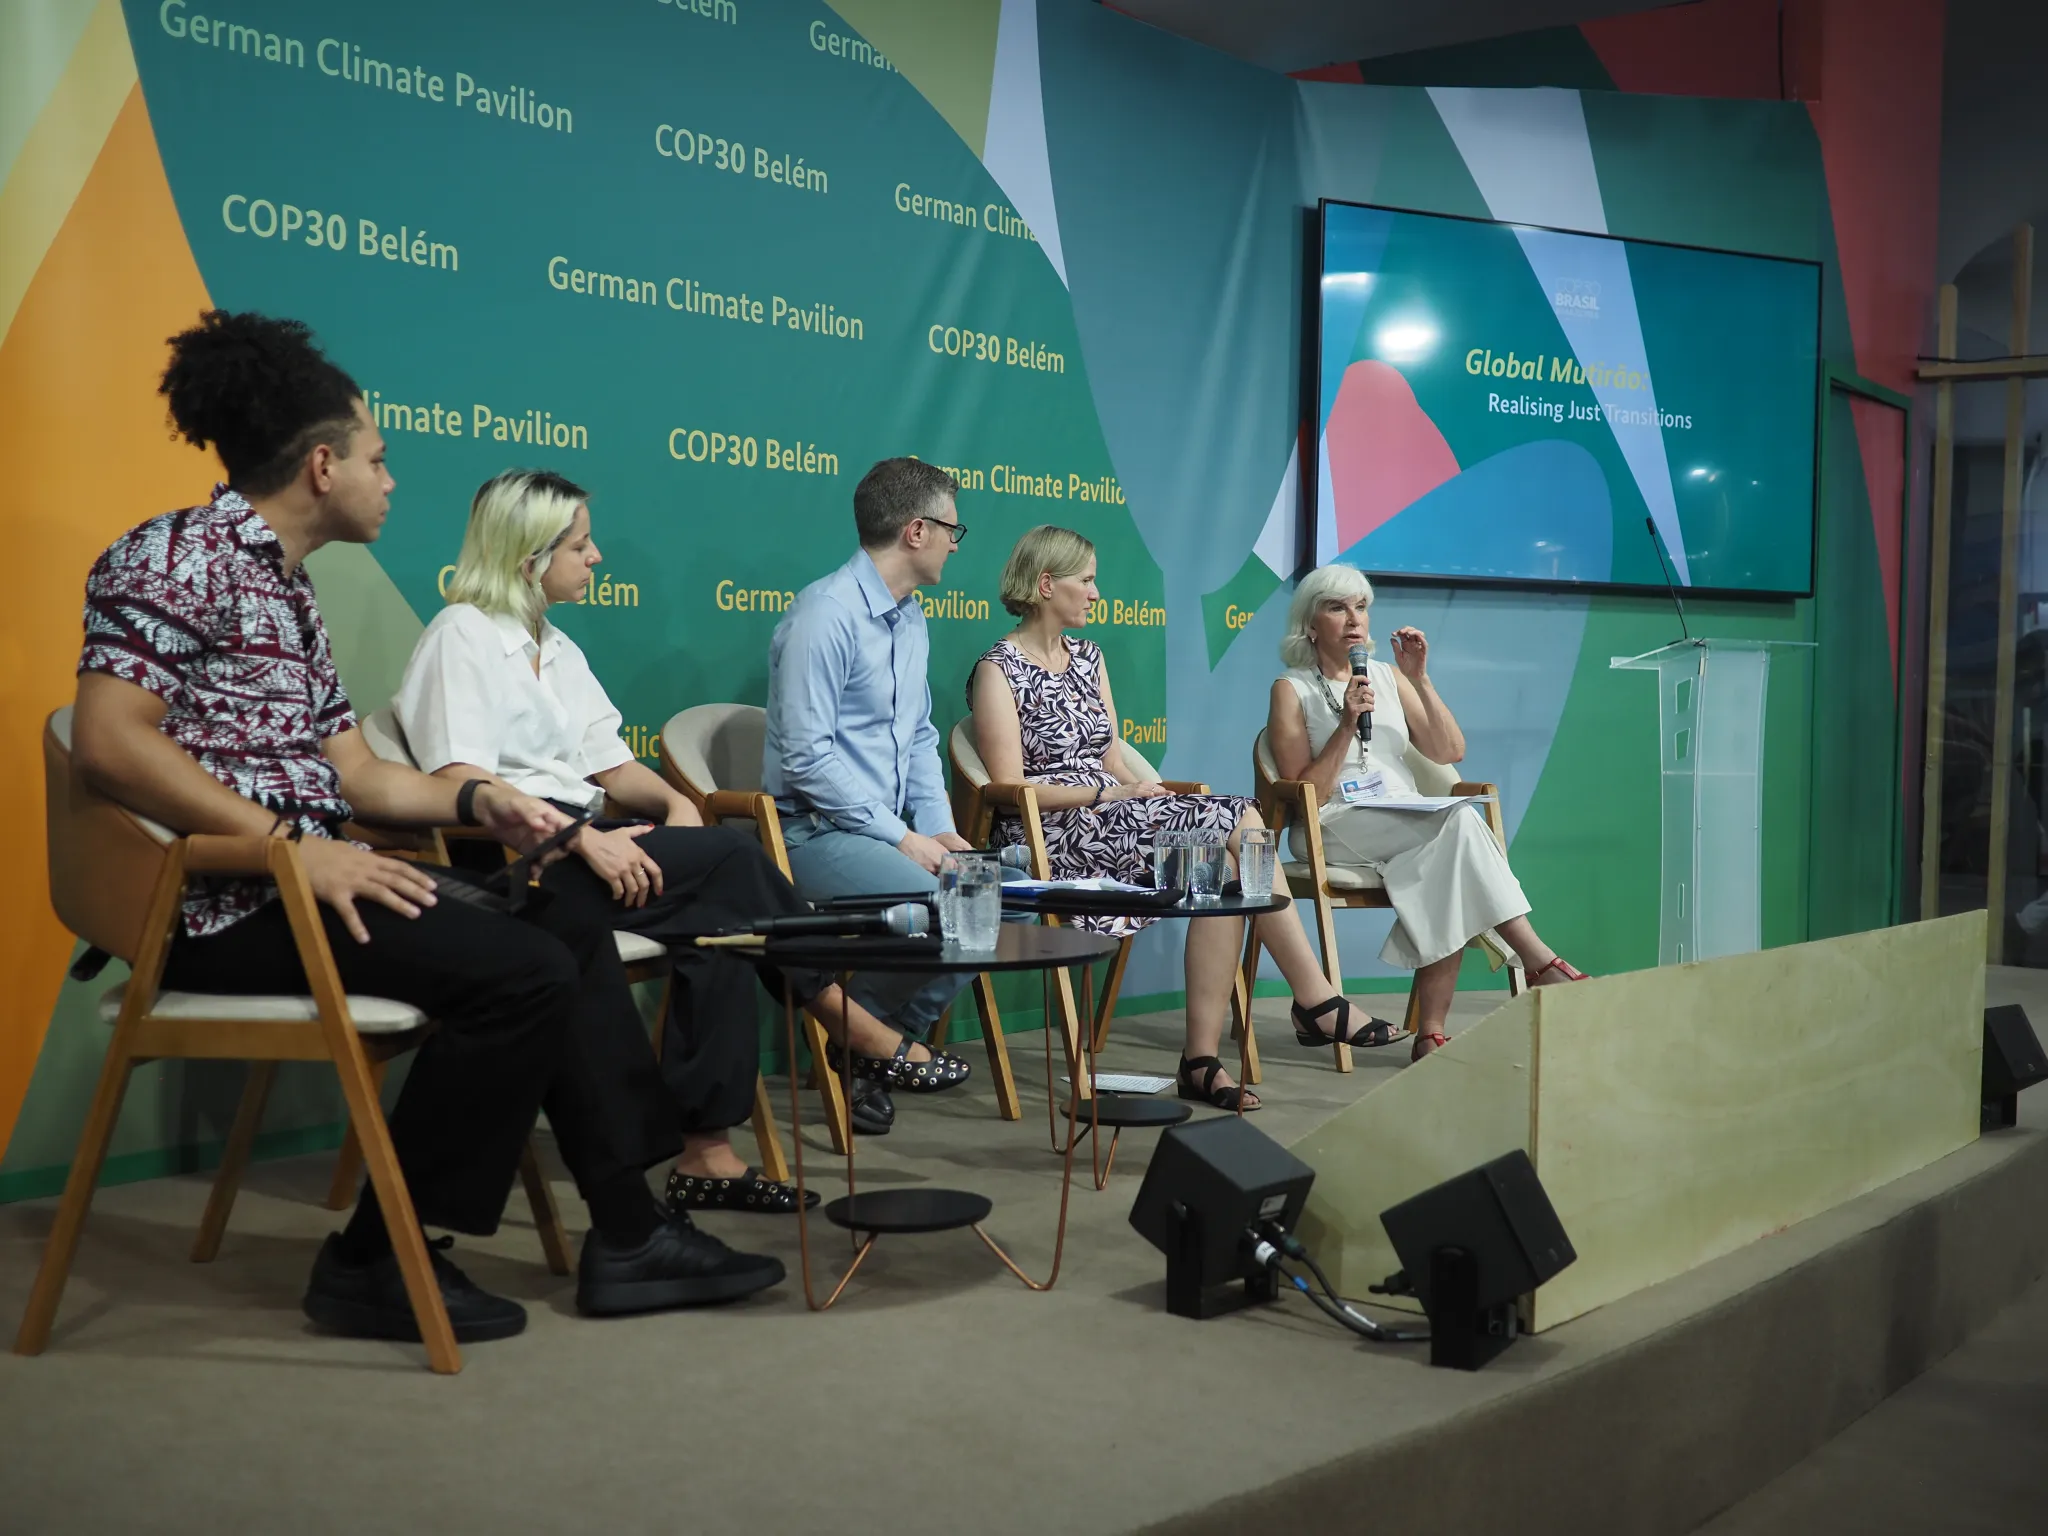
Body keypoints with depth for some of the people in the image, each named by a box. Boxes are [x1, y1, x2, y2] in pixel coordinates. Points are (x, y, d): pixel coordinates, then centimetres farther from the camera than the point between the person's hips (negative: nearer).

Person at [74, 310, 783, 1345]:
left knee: (576, 938, 6)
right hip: (224, 903, -10)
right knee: (524, 974, -21)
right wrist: (291, 845, -25)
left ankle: (625, 1236, 5)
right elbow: (107, 741, -21)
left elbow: (356, 775, 18)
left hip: (304, 876, 10)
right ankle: (376, 1261, -7)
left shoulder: (290, 593, 20)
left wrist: (476, 801, 1)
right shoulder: (177, 555, -9)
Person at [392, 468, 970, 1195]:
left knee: (717, 920, -20)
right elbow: (460, 781, -18)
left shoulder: (557, 649, 21)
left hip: (574, 840, 8)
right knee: (731, 857, -21)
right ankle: (852, 1026, -6)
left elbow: (608, 763, 17)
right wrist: (587, 839, -25)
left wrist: (672, 801, -5)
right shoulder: (461, 635, -4)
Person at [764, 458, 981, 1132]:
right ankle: (859, 1054, -4)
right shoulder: (826, 613, -14)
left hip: (891, 829, 9)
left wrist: (938, 828, 3)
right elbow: (806, 754, -20)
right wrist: (900, 837, -17)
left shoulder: (910, 617, 15)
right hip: (819, 831, -9)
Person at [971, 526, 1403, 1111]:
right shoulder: (998, 669, -3)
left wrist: (1136, 786, -5)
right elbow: (1010, 788, -11)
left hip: (1110, 822, 7)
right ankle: (1316, 1000, -16)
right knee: (1236, 820, -23)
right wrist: (1106, 793, -17)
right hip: (1048, 842, -7)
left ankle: (1203, 1058, -25)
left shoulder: (1089, 656, 20)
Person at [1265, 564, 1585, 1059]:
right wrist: (1347, 726, -15)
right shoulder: (1292, 689, 3)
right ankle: (1539, 960, -29)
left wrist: (1419, 679, -2)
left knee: (1449, 880, -31)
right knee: (1459, 820, -30)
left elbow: (1449, 752, 8)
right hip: (1335, 830, -5)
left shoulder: (1387, 676, 17)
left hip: (1410, 828, 5)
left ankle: (1431, 1033, -30)